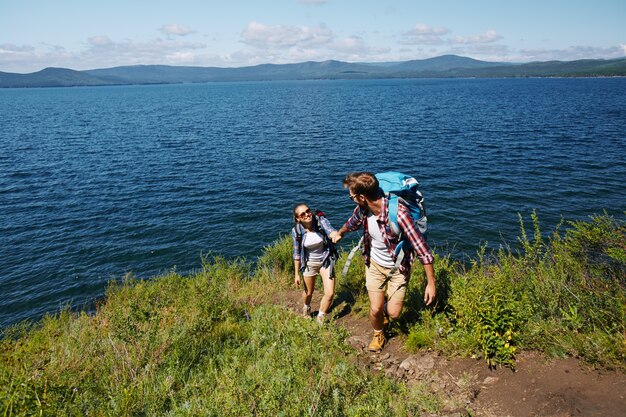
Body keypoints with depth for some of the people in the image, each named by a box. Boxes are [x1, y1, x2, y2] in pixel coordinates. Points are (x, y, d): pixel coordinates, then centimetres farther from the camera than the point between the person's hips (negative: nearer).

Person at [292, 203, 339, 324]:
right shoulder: (297, 231, -18)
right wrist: (297, 274, -3)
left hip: (325, 260, 0)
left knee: (330, 293, -6)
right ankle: (306, 309, 56)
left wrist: (336, 234, -62)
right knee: (308, 292, 19)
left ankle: (320, 318, 21)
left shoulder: (320, 220, -20)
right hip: (309, 263, 0)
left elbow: (330, 232, -37)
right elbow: (297, 254, -7)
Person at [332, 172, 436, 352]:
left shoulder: (398, 213, -35)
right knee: (375, 309, 3)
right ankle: (378, 335, 36)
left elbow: (421, 248, -29)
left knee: (393, 313, -3)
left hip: (397, 268, -3)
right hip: (374, 265, 4)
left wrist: (431, 283, -26)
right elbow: (352, 223, 12)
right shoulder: (362, 210, -15)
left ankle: (387, 307, 35)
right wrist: (340, 233, 33)